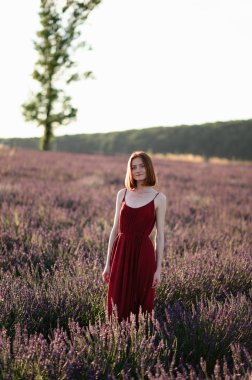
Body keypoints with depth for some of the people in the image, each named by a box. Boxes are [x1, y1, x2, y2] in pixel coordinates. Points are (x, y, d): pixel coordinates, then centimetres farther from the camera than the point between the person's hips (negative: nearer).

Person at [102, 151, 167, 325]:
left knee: (141, 306, 6)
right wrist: (108, 263, 7)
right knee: (118, 305, 7)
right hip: (121, 254, 3)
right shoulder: (122, 194, 7)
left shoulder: (159, 198, -2)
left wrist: (158, 268, -4)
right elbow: (115, 229, 9)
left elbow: (160, 235, -1)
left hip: (143, 254, -3)